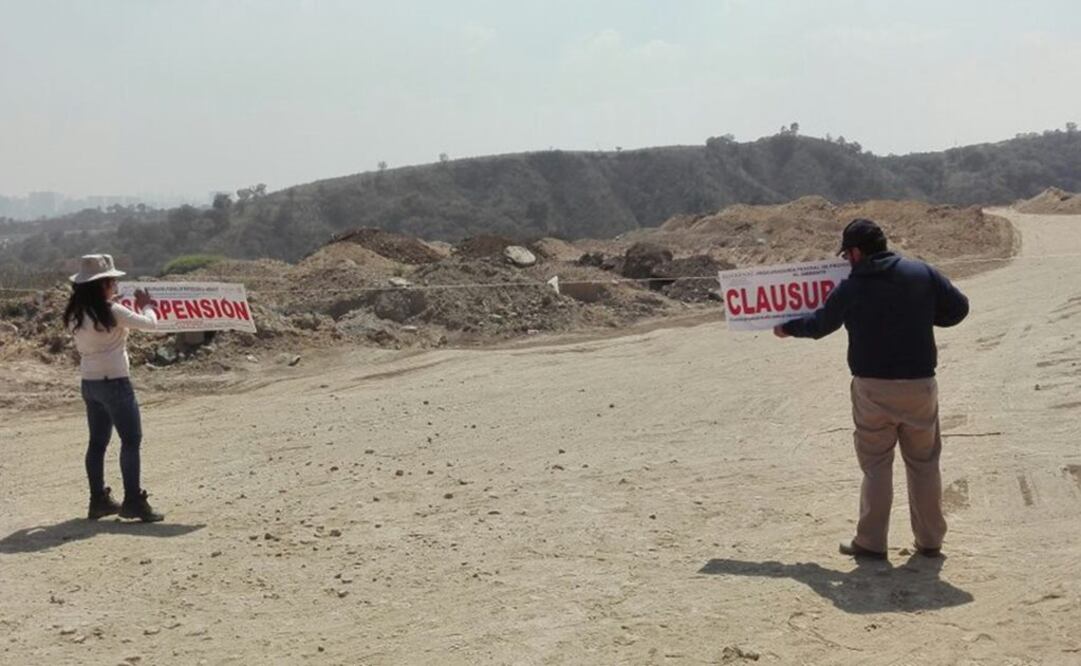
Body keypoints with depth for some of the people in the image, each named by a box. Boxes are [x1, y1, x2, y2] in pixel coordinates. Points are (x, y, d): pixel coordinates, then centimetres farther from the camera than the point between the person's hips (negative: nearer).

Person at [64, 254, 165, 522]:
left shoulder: (76, 314, 5)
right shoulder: (111, 312, -16)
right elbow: (150, 323, -10)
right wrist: (145, 305, 9)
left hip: (89, 383, 8)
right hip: (114, 382, -8)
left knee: (98, 441, 13)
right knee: (131, 440, -1)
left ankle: (99, 500, 19)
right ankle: (133, 501, -1)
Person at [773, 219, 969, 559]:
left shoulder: (850, 289, -5)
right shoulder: (922, 273, -2)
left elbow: (820, 324, 10)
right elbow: (958, 308, 2)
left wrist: (788, 328, 30)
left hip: (872, 388, -1)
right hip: (920, 384, 2)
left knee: (875, 464, 9)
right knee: (924, 462, 13)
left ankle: (871, 541, 12)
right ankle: (930, 540, 19)